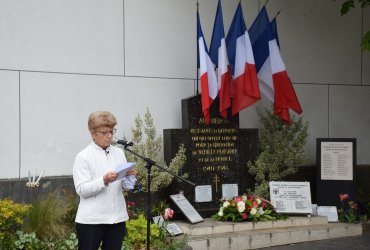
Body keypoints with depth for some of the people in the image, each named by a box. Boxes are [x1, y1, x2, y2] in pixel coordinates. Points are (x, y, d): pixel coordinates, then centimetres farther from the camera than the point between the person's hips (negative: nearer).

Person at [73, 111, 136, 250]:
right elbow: (81, 189, -14)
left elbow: (125, 186, 10)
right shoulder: (83, 156, -6)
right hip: (91, 219, -4)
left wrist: (130, 177, -12)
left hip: (117, 217, 5)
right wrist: (104, 180, -26)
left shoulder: (119, 153, 8)